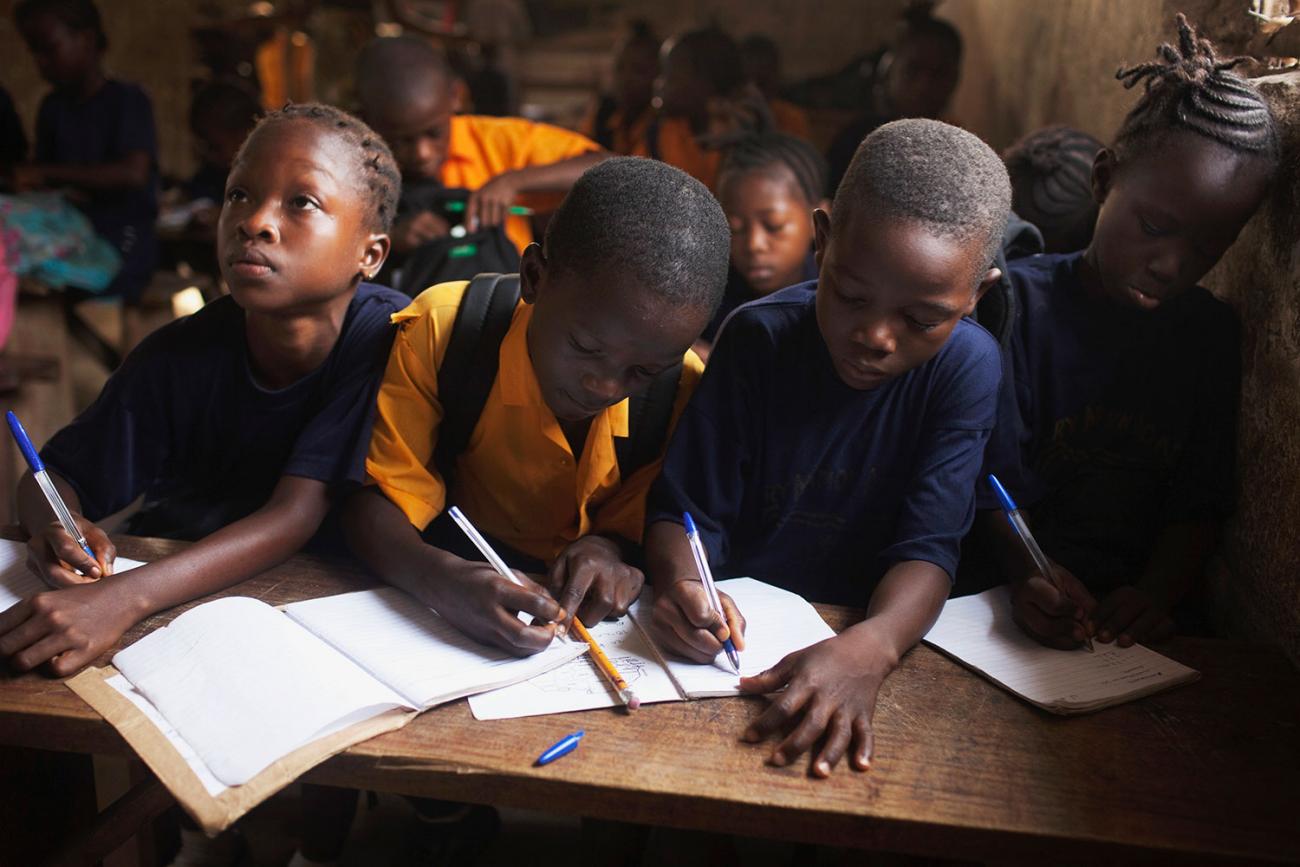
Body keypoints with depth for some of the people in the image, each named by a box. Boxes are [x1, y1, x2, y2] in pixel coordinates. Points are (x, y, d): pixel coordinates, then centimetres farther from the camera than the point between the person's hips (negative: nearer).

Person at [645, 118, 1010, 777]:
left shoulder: (966, 367, -10)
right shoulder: (759, 338, -9)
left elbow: (928, 547, -15)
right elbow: (685, 510, -7)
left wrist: (871, 647, -36)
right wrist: (677, 581, -30)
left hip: (868, 632, 0)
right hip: (732, 630, 0)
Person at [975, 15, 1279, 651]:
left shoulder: (1210, 332, 9)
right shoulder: (1021, 301, -4)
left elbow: (1199, 504, 7)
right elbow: (996, 481, -8)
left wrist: (1158, 593, -12)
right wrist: (1025, 572, -26)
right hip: (1027, 608, -3)